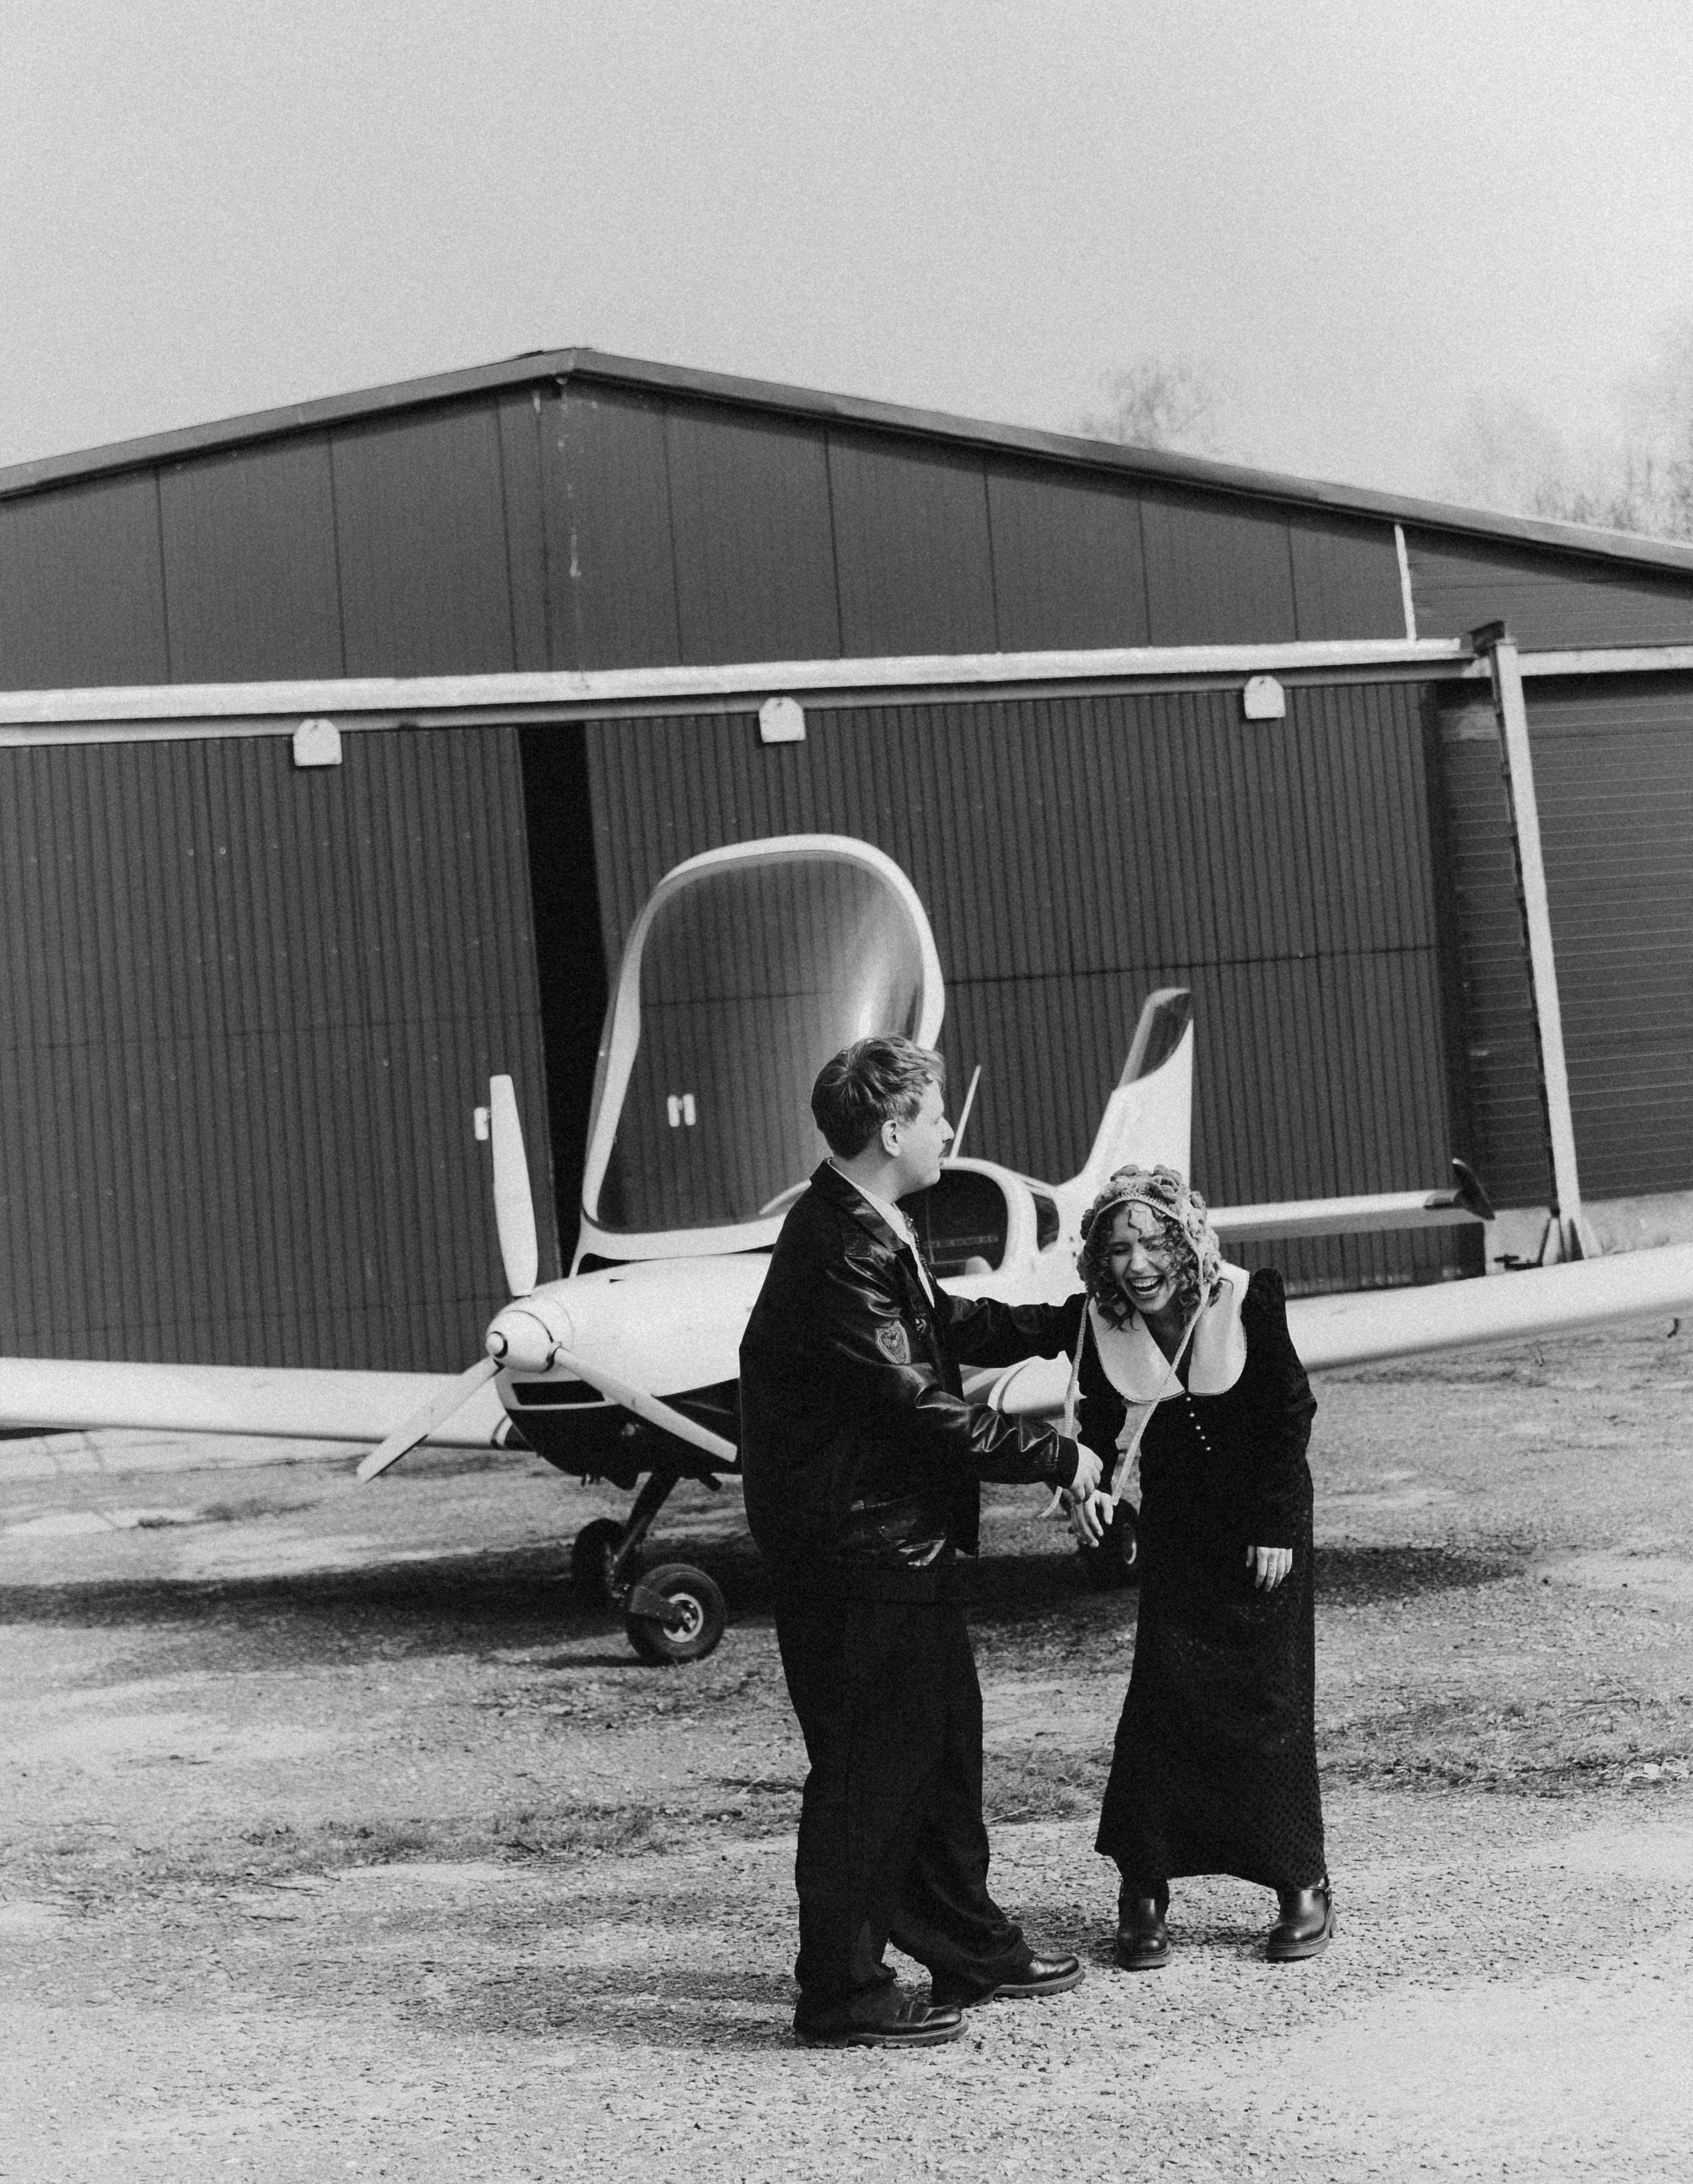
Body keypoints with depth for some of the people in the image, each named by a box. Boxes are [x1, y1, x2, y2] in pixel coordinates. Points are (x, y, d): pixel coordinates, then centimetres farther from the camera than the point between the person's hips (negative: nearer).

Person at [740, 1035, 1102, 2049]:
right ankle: (842, 1991, 9)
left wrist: (1080, 1318, 15)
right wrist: (1058, 1458, -16)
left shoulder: (874, 1233, 9)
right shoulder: (840, 1253, -24)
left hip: (905, 1542, 11)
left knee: (944, 1740, 19)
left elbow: (952, 1325, 21)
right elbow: (921, 1407, -25)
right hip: (855, 1548, -11)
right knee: (867, 1765, -1)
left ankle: (971, 1947, 32)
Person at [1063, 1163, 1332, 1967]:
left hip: (1264, 1523, -2)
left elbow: (1291, 1413, -10)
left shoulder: (1247, 1302, -18)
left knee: (1272, 1701, -1)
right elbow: (1101, 1421, 4)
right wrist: (1091, 1481, -16)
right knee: (1162, 1697, -7)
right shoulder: (1103, 1327, -10)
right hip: (1175, 1530, 2)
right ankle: (1142, 1894, 0)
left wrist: (1276, 1527, -11)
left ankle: (1302, 1886, 13)